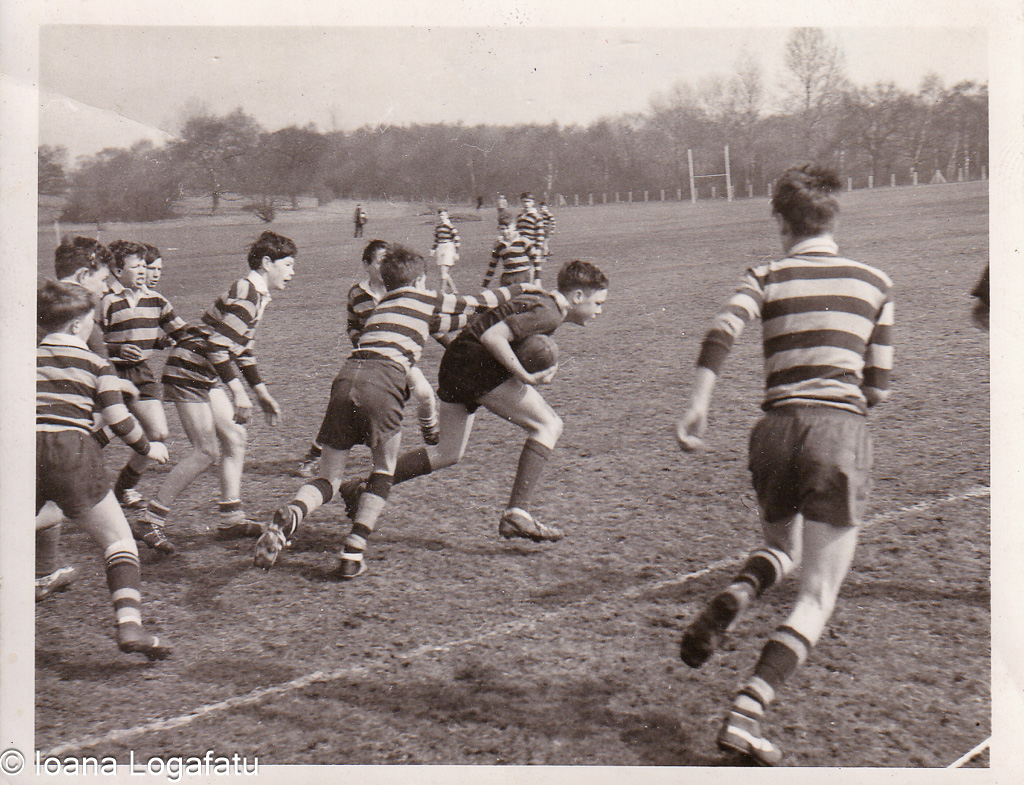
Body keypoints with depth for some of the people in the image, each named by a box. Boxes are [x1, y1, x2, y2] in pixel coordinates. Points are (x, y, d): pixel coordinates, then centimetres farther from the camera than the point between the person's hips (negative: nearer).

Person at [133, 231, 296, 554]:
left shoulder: (258, 295, 13)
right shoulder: (245, 294, -19)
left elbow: (242, 350, 22)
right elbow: (218, 347, -27)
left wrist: (262, 393, 21)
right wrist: (240, 394, -28)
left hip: (208, 377, 10)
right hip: (187, 371, -10)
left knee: (234, 437, 7)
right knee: (206, 451, -10)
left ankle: (231, 520, 14)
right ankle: (149, 521, -3)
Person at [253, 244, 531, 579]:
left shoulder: (383, 307, 35)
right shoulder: (423, 299, 20)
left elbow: (446, 321, 46)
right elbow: (476, 304, 30)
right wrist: (519, 290, 46)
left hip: (347, 376, 5)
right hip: (382, 382, -5)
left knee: (330, 478, 10)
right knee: (383, 472, 16)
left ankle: (289, 516, -20)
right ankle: (352, 555, 5)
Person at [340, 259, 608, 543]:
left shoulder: (539, 300, 18)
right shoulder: (548, 314, -13)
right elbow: (492, 336, -22)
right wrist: (526, 376, -21)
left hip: (455, 362, 10)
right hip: (477, 363, -10)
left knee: (448, 453, 17)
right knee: (548, 424, -7)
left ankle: (363, 487, 19)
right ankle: (517, 513, -12)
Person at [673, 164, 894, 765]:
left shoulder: (767, 277, 8)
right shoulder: (874, 283, 11)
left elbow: (721, 333, -12)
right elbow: (878, 387, 11)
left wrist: (699, 406, -14)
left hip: (777, 427, 2)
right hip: (843, 430, -2)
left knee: (782, 550, 29)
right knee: (818, 595, 0)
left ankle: (734, 597, -3)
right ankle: (747, 713, -15)